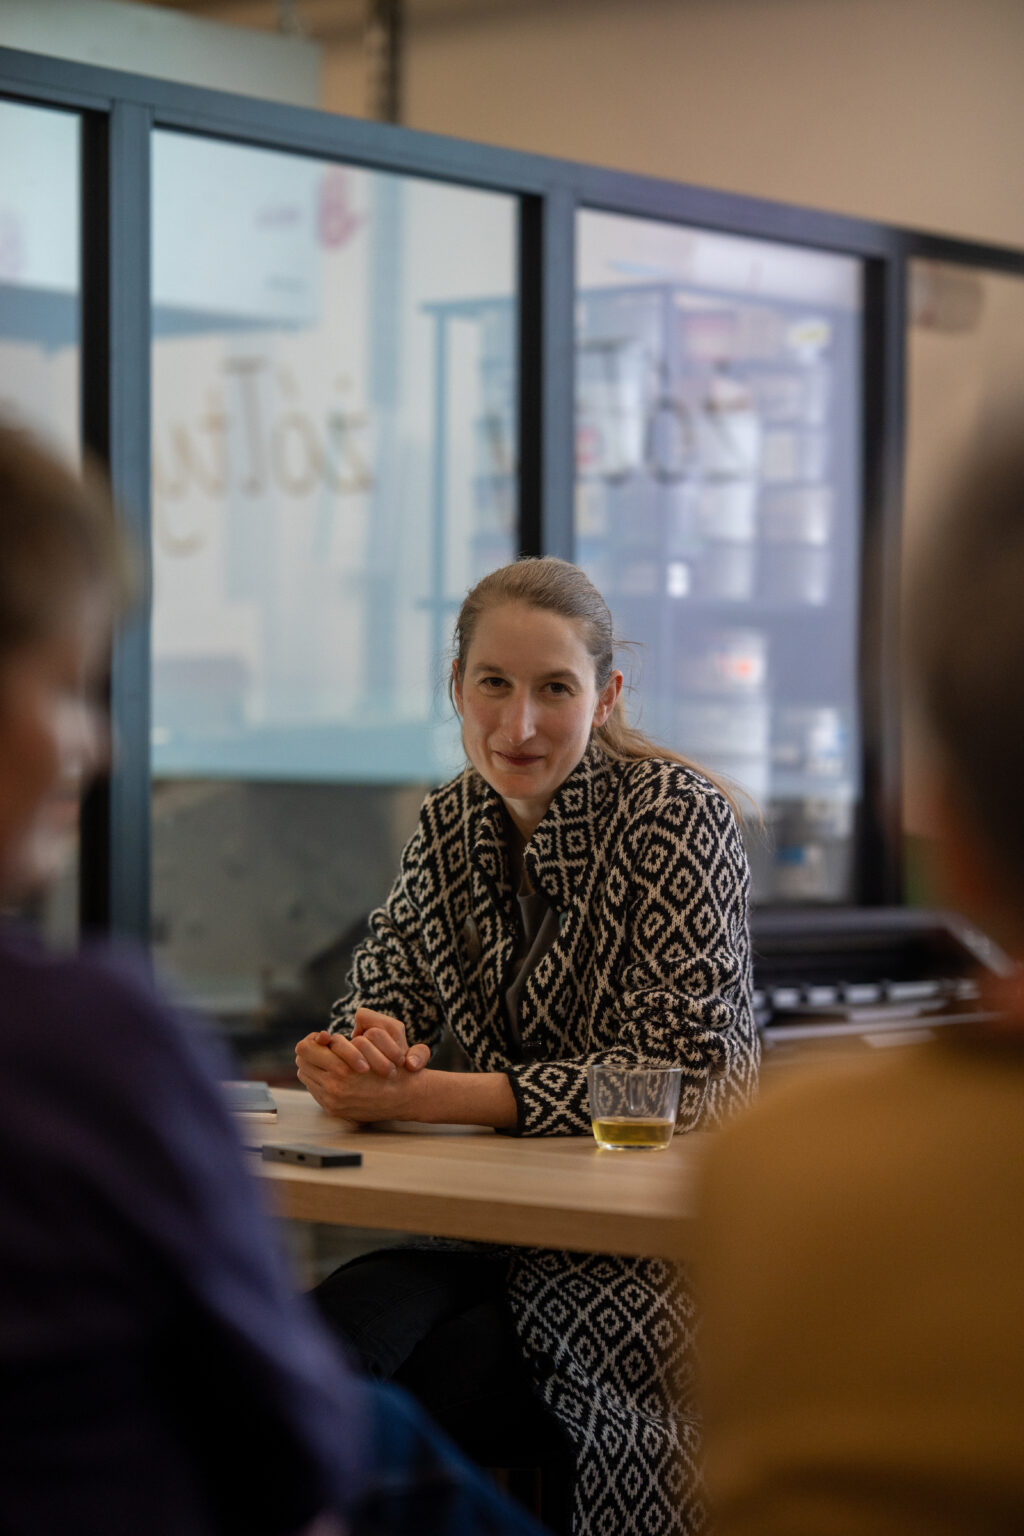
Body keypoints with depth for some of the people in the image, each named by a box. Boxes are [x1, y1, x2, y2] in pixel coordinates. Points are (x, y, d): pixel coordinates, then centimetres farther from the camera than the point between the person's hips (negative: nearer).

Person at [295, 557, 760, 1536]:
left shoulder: (677, 815, -12)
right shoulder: (452, 822, 6)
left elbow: (668, 1073, -19)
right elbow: (380, 1002, 5)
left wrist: (428, 1098, -27)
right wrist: (352, 1058, -22)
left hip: (662, 1245, -5)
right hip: (504, 1223, 5)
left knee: (405, 1402, -29)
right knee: (332, 1335, -25)